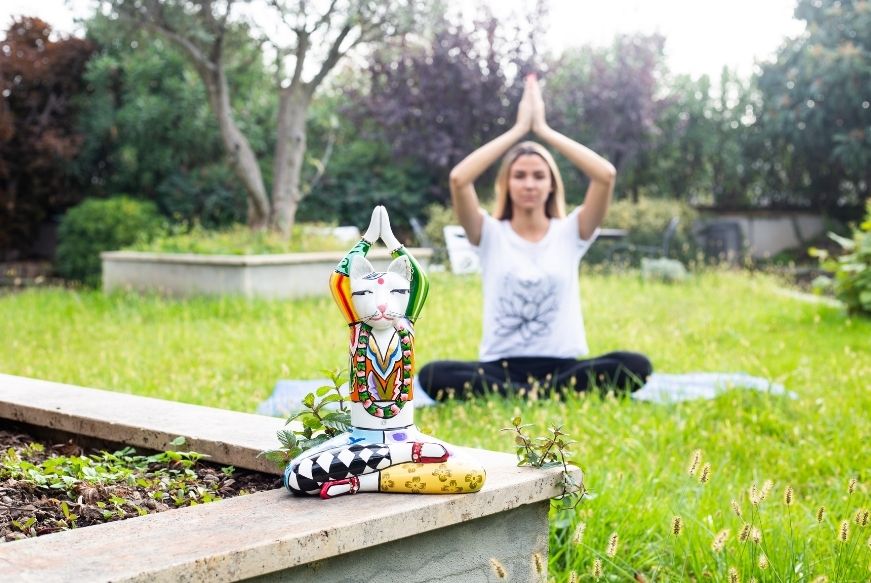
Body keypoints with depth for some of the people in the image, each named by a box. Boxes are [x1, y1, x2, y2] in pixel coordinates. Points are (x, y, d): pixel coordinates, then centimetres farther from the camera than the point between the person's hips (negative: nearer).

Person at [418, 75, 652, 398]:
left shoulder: (570, 233, 8)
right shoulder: (490, 235, 7)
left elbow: (606, 175, -8)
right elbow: (458, 179, -11)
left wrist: (544, 129, -1)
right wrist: (518, 129, -4)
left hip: (562, 366, 1)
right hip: (501, 367, -1)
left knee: (636, 366, -28)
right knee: (433, 375, -31)